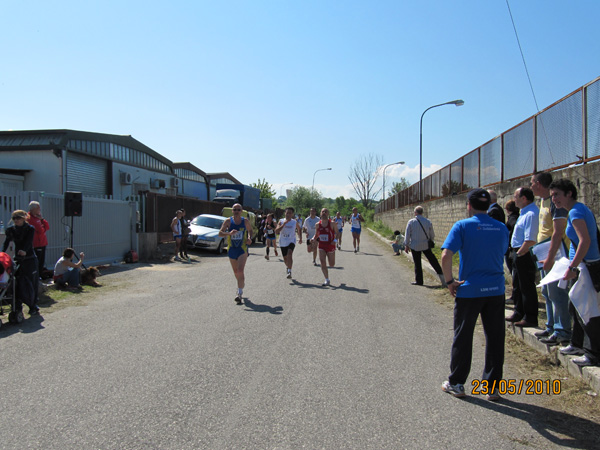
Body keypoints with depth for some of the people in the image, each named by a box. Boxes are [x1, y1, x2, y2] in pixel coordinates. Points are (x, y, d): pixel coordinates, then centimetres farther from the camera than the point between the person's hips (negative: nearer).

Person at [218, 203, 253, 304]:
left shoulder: (245, 221, 0)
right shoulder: (228, 221, -3)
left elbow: (250, 230, 17)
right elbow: (220, 233, -8)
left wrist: (250, 238, -3)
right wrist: (229, 233, -28)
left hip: (243, 250, -2)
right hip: (231, 249, 2)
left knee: (240, 271, -17)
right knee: (236, 272, 15)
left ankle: (239, 293, -15)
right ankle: (242, 284, 43)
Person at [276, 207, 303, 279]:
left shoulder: (295, 222, 0)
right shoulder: (281, 221, -3)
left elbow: (299, 229, 20)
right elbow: (276, 231, -16)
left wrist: (300, 238, 12)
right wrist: (283, 224, -24)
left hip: (291, 241, -2)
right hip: (282, 242, 2)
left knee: (289, 254, -28)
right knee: (285, 258, 15)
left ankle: (289, 271, -29)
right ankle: (287, 266, 48)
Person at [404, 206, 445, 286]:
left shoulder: (411, 222, -9)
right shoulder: (428, 222, -2)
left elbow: (407, 234, -5)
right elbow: (432, 235, 6)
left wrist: (406, 245, 4)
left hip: (415, 246, -2)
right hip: (426, 245, 2)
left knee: (417, 263, 7)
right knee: (433, 261, 9)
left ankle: (419, 280, 14)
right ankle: (441, 275, 6)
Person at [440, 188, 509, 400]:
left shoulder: (463, 226, -9)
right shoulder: (502, 228, 5)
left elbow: (446, 256, -18)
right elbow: (501, 253, 15)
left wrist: (449, 281, -8)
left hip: (469, 290, -3)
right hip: (496, 289, 3)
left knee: (463, 337, 9)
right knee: (495, 339, 11)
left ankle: (456, 383, 20)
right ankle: (492, 387, 20)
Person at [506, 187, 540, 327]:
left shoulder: (531, 213, -20)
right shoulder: (525, 212, 12)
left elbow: (530, 240, -26)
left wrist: (519, 253, -17)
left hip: (525, 255, -11)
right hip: (519, 254, 11)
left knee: (527, 287, -1)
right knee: (518, 285, 19)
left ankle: (530, 318, 10)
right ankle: (519, 313, 32)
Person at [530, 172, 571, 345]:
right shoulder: (542, 201, 13)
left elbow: (558, 233, -23)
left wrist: (550, 257, -24)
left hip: (555, 255, -10)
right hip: (545, 255, 10)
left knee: (556, 293, -5)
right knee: (547, 292, 16)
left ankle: (562, 332, 3)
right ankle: (551, 327, 26)